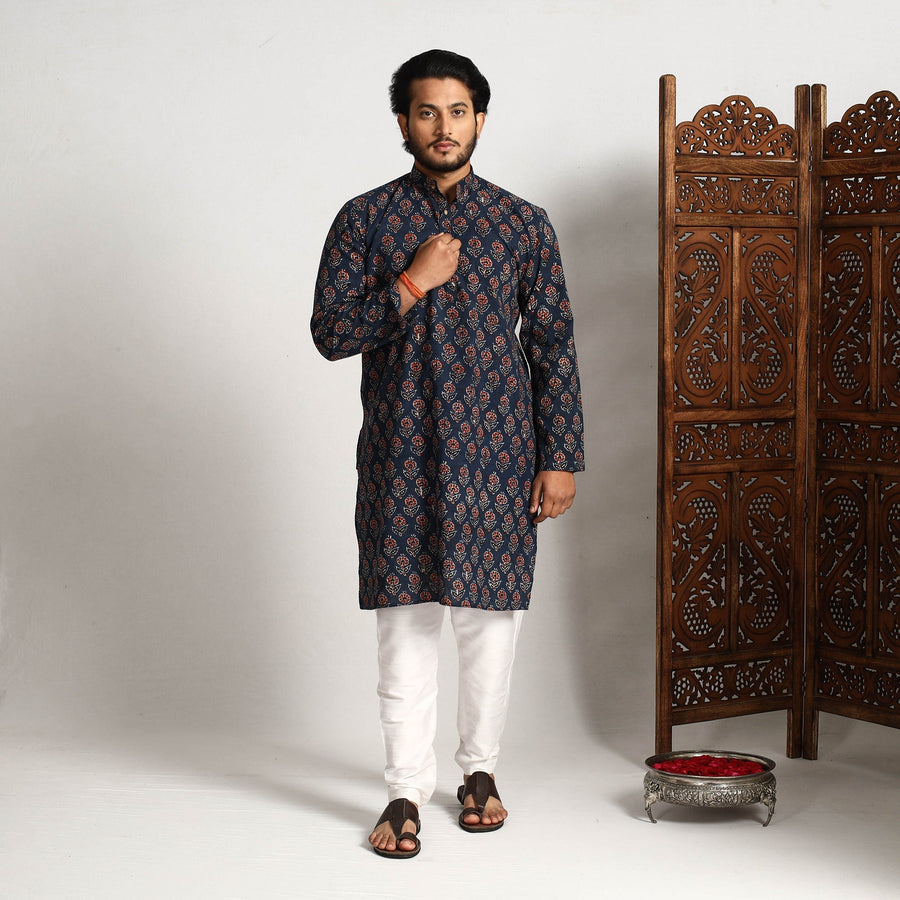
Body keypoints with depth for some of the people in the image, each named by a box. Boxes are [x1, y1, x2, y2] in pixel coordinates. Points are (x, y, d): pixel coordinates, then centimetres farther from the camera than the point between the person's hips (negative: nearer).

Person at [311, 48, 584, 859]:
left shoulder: (525, 225, 4)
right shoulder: (366, 220, 2)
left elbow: (554, 346, 4)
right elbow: (330, 332, -2)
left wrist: (559, 460, -1)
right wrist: (411, 285, -15)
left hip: (496, 455, 1)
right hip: (400, 453, -1)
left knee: (491, 616, 7)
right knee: (405, 622, 1)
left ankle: (480, 767, 25)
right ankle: (407, 790, 9)